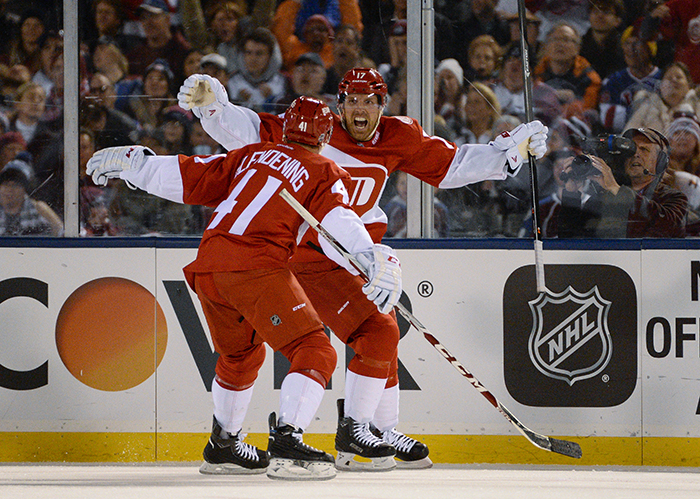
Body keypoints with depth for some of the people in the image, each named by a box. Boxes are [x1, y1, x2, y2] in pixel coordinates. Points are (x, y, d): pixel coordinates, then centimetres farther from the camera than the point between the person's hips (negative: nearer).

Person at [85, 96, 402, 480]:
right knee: (315, 352, -8)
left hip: (207, 267, 7)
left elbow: (188, 177, 25)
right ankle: (286, 443, -27)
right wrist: (374, 260, -21)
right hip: (256, 267, -7)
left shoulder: (253, 155, 24)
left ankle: (223, 447, 39)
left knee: (241, 355, 29)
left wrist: (132, 162, 35)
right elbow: (336, 227, -9)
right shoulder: (325, 174, 9)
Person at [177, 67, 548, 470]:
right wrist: (212, 105, -34)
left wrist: (514, 148, 3)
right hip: (312, 259, -7)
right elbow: (249, 132, -19)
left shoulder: (398, 139, -2)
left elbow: (452, 166, 8)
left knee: (384, 337, 16)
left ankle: (386, 431, 33)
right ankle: (352, 433, -7)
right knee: (378, 334, -17)